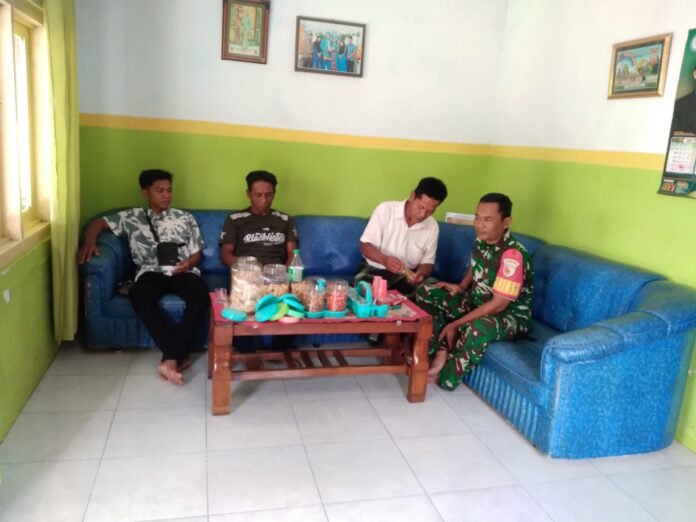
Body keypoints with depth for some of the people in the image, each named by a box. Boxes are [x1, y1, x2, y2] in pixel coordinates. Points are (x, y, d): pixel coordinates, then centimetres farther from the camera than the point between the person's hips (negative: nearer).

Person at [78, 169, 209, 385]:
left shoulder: (185, 218, 17)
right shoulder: (132, 217, 16)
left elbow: (197, 253, 16)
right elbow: (99, 222, 18)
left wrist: (189, 263, -9)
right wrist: (89, 242, -4)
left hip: (183, 271, 0)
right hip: (151, 272, 0)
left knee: (201, 293, -35)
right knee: (138, 294, -37)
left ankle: (171, 358, -35)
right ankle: (180, 354, -34)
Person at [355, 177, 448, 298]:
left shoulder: (432, 226, -4)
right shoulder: (386, 209, -13)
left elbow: (427, 262, 3)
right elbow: (365, 246, -12)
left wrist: (421, 273, -22)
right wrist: (384, 260, -33)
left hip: (407, 274, 3)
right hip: (375, 268, -3)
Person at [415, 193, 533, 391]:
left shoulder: (513, 254, -28)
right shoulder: (481, 240, -4)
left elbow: (498, 304, -29)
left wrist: (456, 325, -25)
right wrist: (461, 287, -2)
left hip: (510, 316, -8)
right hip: (477, 303, 8)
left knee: (479, 328, -42)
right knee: (426, 292, -1)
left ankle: (447, 376, -16)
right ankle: (441, 353, -11)